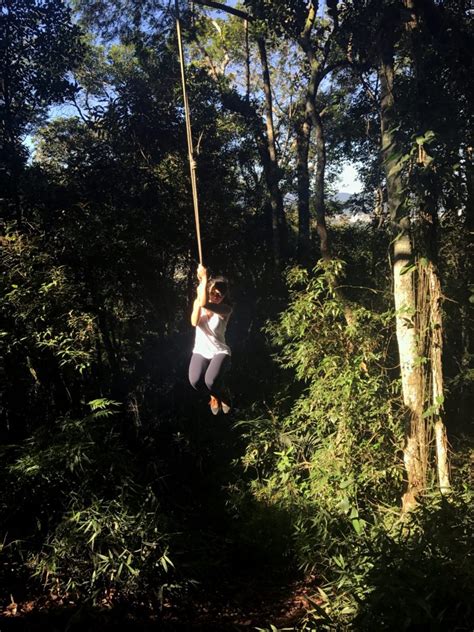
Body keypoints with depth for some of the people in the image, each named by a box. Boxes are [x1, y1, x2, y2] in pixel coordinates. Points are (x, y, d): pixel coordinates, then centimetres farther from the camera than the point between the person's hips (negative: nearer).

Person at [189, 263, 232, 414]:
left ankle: (222, 397, 7)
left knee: (210, 381, -33)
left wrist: (204, 277, -29)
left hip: (220, 351, -3)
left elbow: (205, 304, -32)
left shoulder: (226, 309, -13)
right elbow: (194, 322, -19)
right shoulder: (199, 303, 0)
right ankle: (214, 395, 11)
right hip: (200, 351, 3)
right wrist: (198, 296, -19)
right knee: (195, 381, -27)